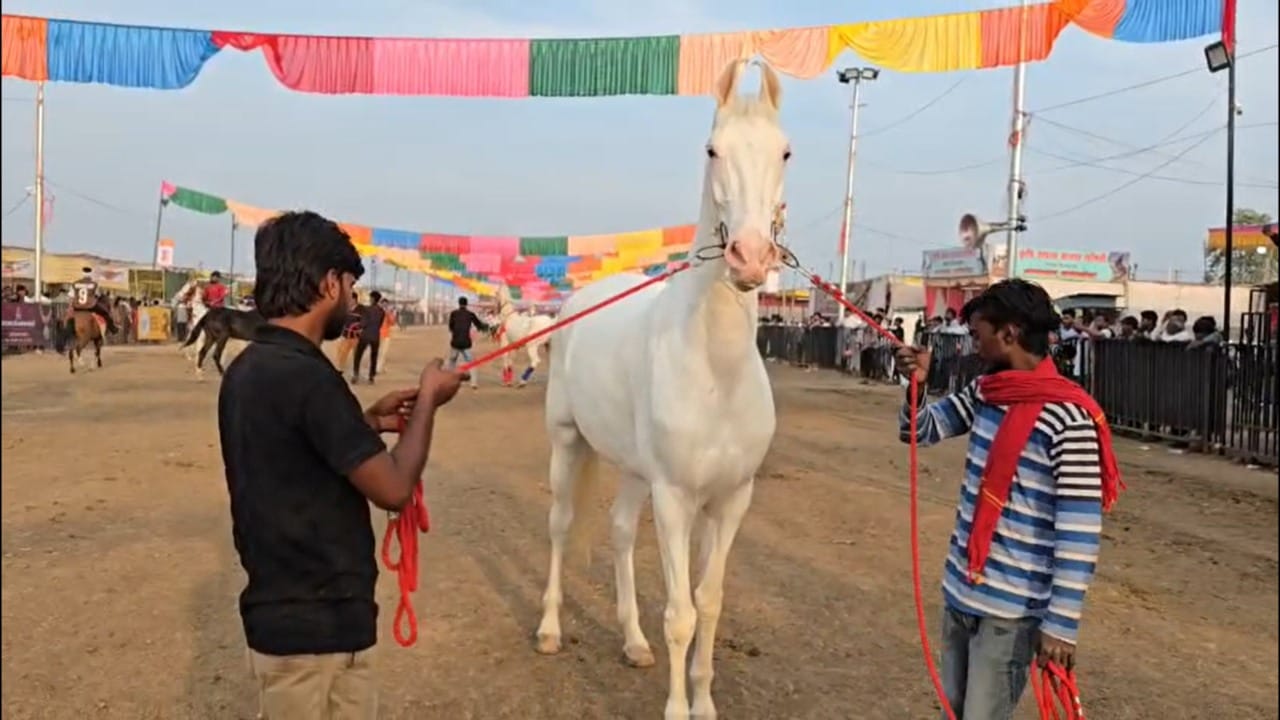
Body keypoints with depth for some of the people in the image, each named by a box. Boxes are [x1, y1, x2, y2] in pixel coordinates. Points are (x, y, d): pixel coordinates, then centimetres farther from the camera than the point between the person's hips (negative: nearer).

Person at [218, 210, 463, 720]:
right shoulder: (305, 377, -24)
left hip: (285, 610, 9)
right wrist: (428, 400, -7)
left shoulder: (247, 369, 5)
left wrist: (368, 422, 11)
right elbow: (393, 488, -19)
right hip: (314, 623, -9)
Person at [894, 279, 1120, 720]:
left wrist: (1061, 623, -17)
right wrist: (916, 384, -4)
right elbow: (921, 431, 15)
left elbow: (1080, 534, -18)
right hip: (960, 591, 7)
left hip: (1012, 609, -7)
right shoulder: (983, 393, 3)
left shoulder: (1067, 419, -19)